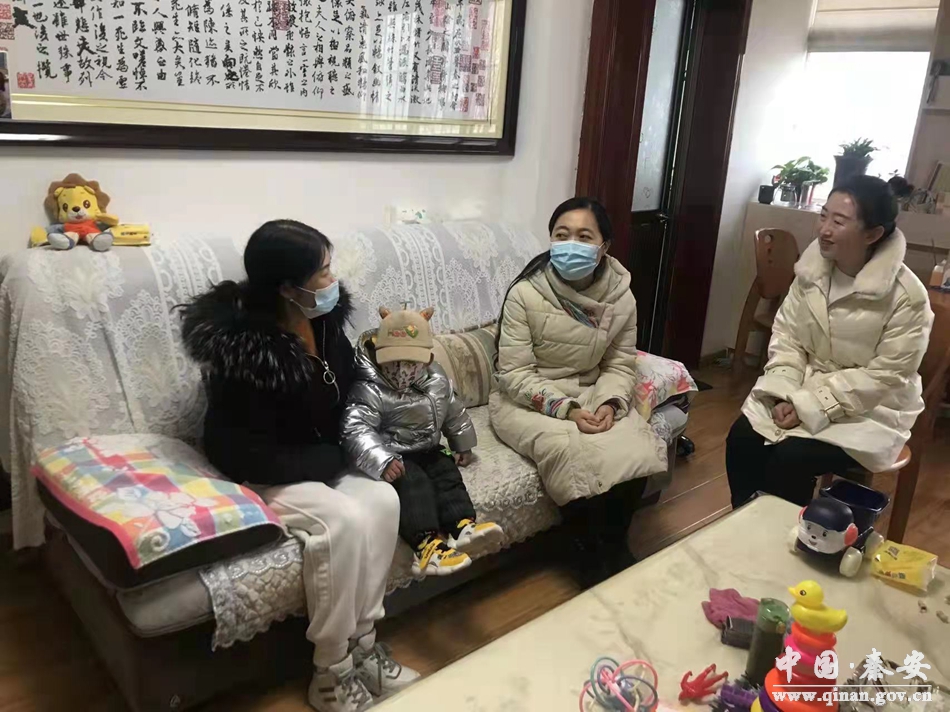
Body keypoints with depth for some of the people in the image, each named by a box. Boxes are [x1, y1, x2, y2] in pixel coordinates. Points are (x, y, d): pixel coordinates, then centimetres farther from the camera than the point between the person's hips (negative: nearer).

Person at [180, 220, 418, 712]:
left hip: (320, 462, 7)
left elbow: (347, 394, 11)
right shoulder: (240, 344, -26)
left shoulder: (324, 318, -5)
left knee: (383, 500, -18)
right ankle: (331, 672, -10)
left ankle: (363, 644, -4)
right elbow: (244, 452, -23)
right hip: (261, 475, -7)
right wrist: (333, 459, -18)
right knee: (345, 520, -28)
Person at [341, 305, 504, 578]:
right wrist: (381, 461, -41)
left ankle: (462, 526, -24)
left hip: (428, 451, 7)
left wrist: (462, 445, 22)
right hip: (395, 458, -7)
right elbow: (356, 430, -30)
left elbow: (454, 413, 17)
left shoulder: (437, 381, 0)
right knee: (413, 483, -28)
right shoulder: (369, 391, -22)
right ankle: (425, 544, -40)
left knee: (448, 474, -12)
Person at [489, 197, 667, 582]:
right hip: (527, 400, -4)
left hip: (590, 395, 4)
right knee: (569, 450, -31)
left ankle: (615, 544, 4)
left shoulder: (621, 297, -4)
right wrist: (566, 410, -26)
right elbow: (515, 375, -16)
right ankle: (591, 555, -6)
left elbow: (620, 365, 2)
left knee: (637, 446, -21)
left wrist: (609, 403, -19)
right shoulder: (525, 294, -17)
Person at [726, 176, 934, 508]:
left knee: (790, 458, -25)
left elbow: (884, 376, -19)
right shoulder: (812, 268, -4)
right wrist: (783, 395, -17)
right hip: (804, 389, 5)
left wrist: (807, 406, -23)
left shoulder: (907, 297, -20)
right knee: (742, 439, -15)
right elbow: (787, 337, -1)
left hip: (869, 410, -5)